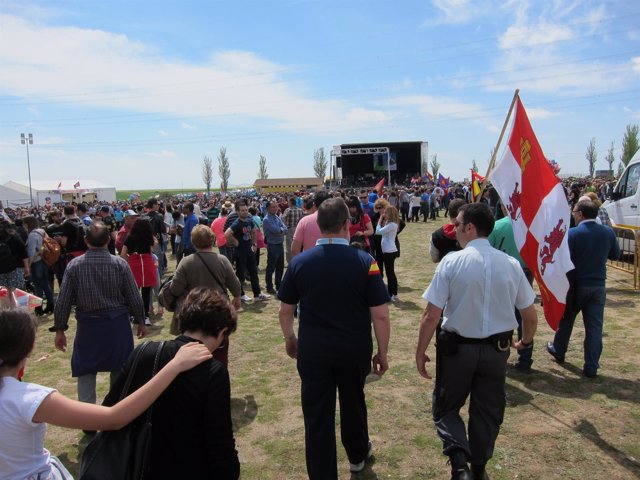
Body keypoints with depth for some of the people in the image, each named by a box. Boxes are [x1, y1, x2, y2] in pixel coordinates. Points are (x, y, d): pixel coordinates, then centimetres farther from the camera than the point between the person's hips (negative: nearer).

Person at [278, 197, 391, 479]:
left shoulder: (299, 262, -9)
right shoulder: (365, 262, -14)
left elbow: (285, 311, 0)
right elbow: (380, 316, -13)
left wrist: (290, 339, 16)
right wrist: (382, 353, 0)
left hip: (312, 351, -1)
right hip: (355, 350, 1)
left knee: (317, 414, 11)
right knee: (353, 403, 25)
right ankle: (357, 456, 50)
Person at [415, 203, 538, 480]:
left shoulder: (451, 262, -17)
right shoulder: (511, 264, -5)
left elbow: (431, 316, -17)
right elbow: (531, 317, 3)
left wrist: (420, 352, -4)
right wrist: (526, 341, 24)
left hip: (457, 348, -3)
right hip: (497, 350, 4)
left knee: (446, 408, 17)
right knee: (487, 411, 22)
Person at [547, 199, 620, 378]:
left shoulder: (572, 233, -16)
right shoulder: (608, 232, -1)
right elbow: (615, 255, 11)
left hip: (576, 284, -3)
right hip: (598, 286, 3)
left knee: (566, 320, 18)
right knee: (595, 327, 6)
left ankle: (558, 350, 36)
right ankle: (591, 367, 10)